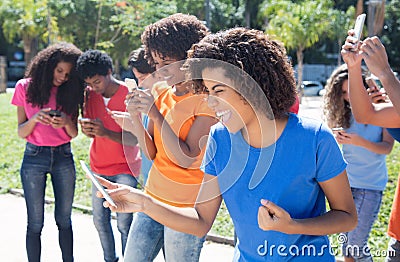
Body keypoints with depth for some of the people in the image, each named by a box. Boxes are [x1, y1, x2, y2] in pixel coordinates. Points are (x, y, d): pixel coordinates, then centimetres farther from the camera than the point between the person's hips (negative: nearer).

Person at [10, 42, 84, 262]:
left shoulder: (70, 91, 3)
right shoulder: (25, 87, -2)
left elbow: (73, 133, 3)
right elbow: (21, 132, -2)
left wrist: (66, 122, -19)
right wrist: (35, 118, -22)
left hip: (63, 157, 2)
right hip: (34, 157, -2)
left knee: (64, 219, 6)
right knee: (35, 223, 1)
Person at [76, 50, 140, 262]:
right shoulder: (90, 94, 1)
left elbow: (133, 140, -17)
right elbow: (91, 133, 7)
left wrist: (107, 133, -34)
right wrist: (87, 129, -18)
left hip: (124, 169, -5)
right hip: (99, 167, 5)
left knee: (124, 224, -7)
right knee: (100, 220, 8)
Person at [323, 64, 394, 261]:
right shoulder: (345, 114, 7)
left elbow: (387, 147, -11)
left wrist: (360, 141, -28)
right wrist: (337, 140, -16)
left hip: (371, 185, -4)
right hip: (345, 183, 4)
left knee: (356, 244, -9)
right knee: (346, 240, 11)